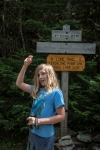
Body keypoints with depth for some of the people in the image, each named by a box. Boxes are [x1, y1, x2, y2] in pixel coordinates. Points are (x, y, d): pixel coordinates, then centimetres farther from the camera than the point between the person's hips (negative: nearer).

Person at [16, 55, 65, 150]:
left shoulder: (56, 92, -13)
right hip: (33, 133, 6)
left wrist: (38, 121, -18)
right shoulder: (37, 90, 5)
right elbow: (19, 83, 14)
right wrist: (25, 65, 4)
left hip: (45, 136, -6)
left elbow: (61, 116, -16)